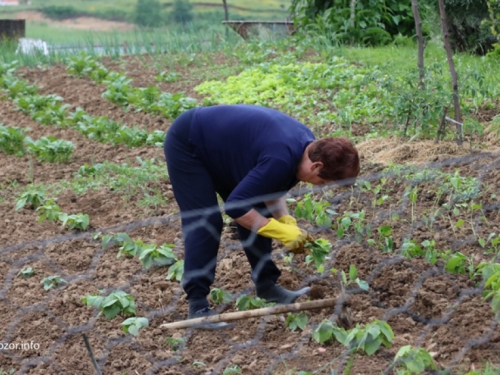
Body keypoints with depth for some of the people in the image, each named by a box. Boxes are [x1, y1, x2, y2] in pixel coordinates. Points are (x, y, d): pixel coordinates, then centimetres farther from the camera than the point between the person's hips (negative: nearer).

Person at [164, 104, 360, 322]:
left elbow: (270, 187, 6)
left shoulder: (307, 145, -8)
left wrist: (286, 221, -9)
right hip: (187, 147, -9)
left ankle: (266, 285, 15)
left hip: (219, 147, 9)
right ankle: (197, 305, -8)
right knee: (205, 221, -14)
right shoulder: (281, 160, -36)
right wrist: (282, 232, -27)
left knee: (254, 215, 6)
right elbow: (235, 206, -34)